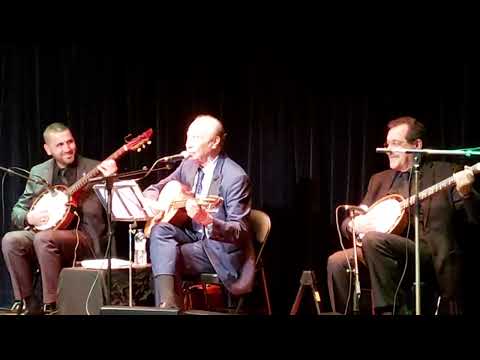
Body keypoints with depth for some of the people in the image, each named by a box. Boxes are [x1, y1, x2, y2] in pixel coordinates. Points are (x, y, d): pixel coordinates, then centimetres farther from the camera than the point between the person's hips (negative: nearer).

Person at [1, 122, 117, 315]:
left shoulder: (95, 169, 2)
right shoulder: (38, 172, 12)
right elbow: (17, 211, 14)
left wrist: (111, 179, -27)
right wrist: (29, 218, -9)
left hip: (83, 238, -4)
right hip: (42, 233, 4)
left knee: (44, 238, -33)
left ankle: (52, 305, -24)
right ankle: (28, 302, -12)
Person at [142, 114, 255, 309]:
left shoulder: (235, 177, -19)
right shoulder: (188, 165, 4)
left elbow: (240, 232, -22)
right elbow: (156, 188, 16)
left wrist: (206, 219, -41)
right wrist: (150, 201, -10)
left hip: (221, 251, -8)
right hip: (194, 237, 8)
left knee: (168, 255, -28)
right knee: (160, 230, -23)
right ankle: (168, 305, -35)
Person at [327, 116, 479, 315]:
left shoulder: (445, 172, 7)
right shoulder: (380, 180, 21)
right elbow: (349, 223, 21)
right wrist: (354, 224, -3)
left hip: (430, 258, -5)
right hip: (383, 254, 5)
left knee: (374, 239, -31)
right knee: (338, 262, -23)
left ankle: (395, 310, -26)